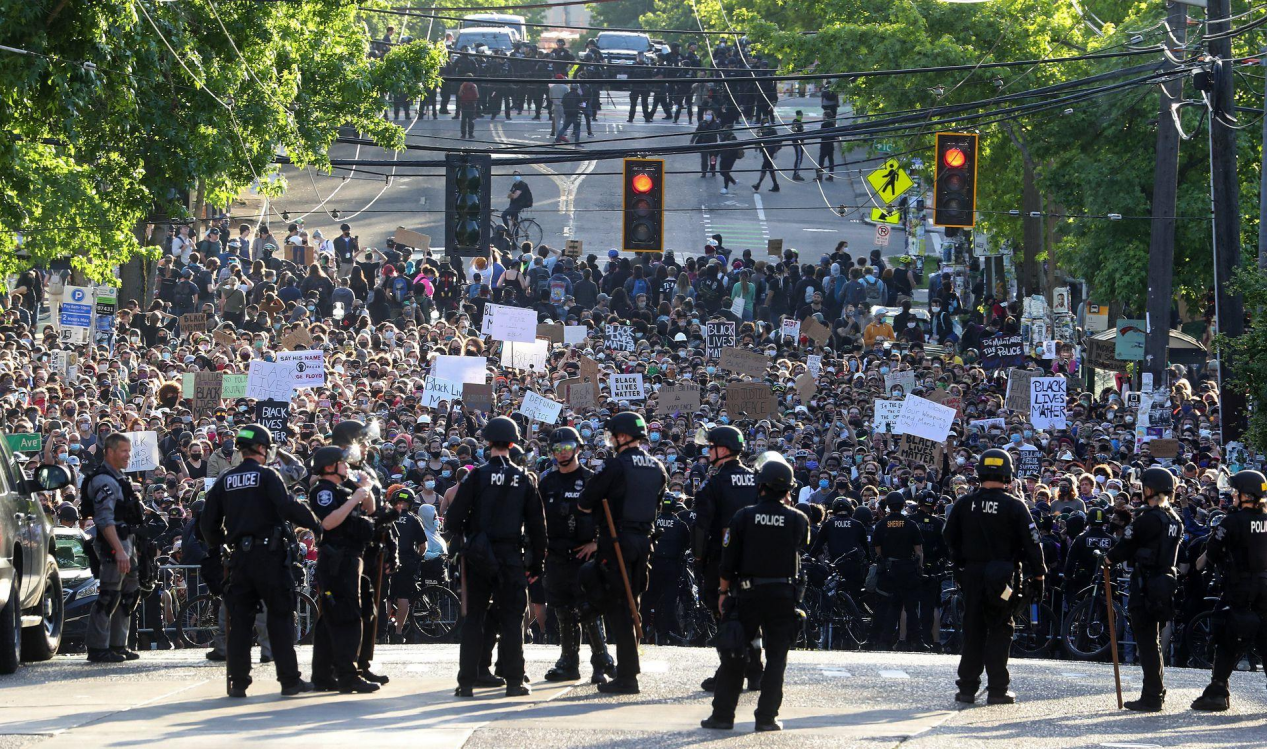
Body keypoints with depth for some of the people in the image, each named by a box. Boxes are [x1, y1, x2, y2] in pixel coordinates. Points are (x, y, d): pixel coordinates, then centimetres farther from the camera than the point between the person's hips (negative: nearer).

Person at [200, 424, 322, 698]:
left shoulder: (225, 481, 9)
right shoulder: (267, 476, -7)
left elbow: (208, 521, 11)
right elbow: (287, 507, -21)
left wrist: (221, 542, 27)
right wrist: (314, 522, -9)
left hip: (240, 555, 4)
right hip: (270, 555, -4)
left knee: (240, 620, 7)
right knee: (280, 617, 2)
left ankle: (238, 682, 5)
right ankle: (289, 680, 1)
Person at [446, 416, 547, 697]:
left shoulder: (476, 477, -6)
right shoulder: (524, 479, 1)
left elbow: (453, 520, -7)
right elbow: (537, 525, 3)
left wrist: (463, 537, 14)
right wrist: (537, 563, 10)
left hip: (478, 558, -1)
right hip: (512, 557, 1)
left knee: (474, 619, 5)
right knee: (512, 619, 5)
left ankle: (467, 682, 3)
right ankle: (513, 681, 2)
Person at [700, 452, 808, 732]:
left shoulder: (744, 517, -5)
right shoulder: (797, 520, -5)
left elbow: (729, 559, -3)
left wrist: (724, 591, 10)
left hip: (748, 593, 0)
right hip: (783, 594, 0)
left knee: (733, 655, 8)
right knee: (776, 657, 6)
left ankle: (723, 714, 8)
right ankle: (767, 717, 3)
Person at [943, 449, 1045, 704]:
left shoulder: (964, 504, 2)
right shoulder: (1014, 507, -8)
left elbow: (950, 539, 11)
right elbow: (1031, 543, -7)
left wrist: (960, 565, 22)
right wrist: (1038, 575, 1)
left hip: (971, 575, 3)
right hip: (1002, 575, -3)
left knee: (972, 630, 9)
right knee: (999, 631, 3)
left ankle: (967, 687, 9)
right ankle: (997, 689, 0)